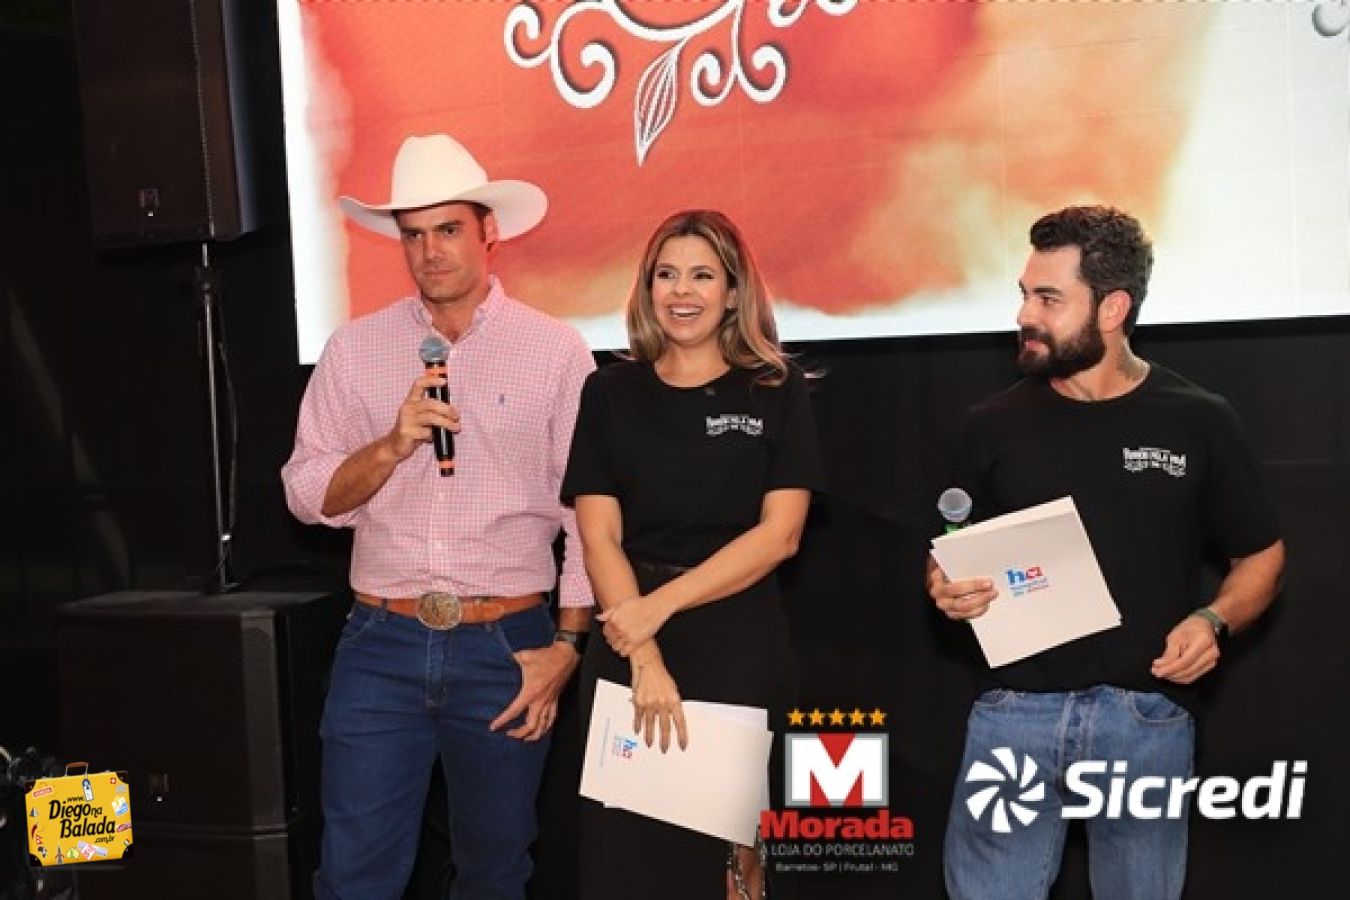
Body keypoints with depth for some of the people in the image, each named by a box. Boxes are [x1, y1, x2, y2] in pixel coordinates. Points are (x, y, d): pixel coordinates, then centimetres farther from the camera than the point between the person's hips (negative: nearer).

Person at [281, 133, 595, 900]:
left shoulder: (556, 352, -1)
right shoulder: (356, 350, 5)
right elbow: (309, 495, 3)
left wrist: (567, 644, -5)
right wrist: (394, 444, -14)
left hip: (505, 645, -1)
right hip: (382, 643, 1)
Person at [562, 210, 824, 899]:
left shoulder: (776, 392, 2)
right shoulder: (610, 393, 5)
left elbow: (779, 533, -6)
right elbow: (599, 538, -2)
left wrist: (663, 602, -15)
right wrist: (645, 659, -14)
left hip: (740, 642, -1)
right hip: (626, 644, 1)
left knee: (726, 837, 9)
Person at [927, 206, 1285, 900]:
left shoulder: (1198, 421, 1)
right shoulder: (995, 424, 5)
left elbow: (1260, 557, 9)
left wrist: (1213, 621, -10)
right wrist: (946, 589, -9)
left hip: (1149, 718, 0)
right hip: (1014, 713, 1)